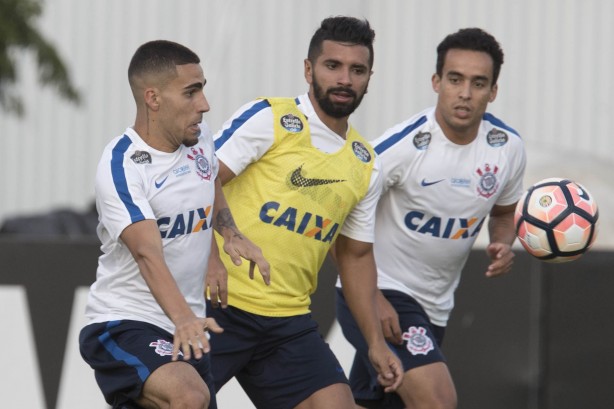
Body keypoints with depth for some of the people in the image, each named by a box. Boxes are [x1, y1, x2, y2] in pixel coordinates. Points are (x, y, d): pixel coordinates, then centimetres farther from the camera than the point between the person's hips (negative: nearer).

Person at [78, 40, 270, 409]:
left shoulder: (200, 136, 6)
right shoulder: (121, 166, -19)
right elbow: (148, 253, -32)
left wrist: (232, 234, 9)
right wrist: (183, 318, -48)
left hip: (189, 329, 9)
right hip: (123, 324, -9)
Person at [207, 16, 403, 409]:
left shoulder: (365, 165, 13)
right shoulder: (269, 119, -5)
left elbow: (356, 255, 22)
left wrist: (376, 342, 15)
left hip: (289, 321, 5)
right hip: (220, 306, -5)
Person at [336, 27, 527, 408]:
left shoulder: (508, 147, -2)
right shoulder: (403, 145, -20)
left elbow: (504, 212, 19)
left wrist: (503, 246, -5)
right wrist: (372, 299, -21)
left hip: (435, 307, 7)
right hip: (379, 294, -7)